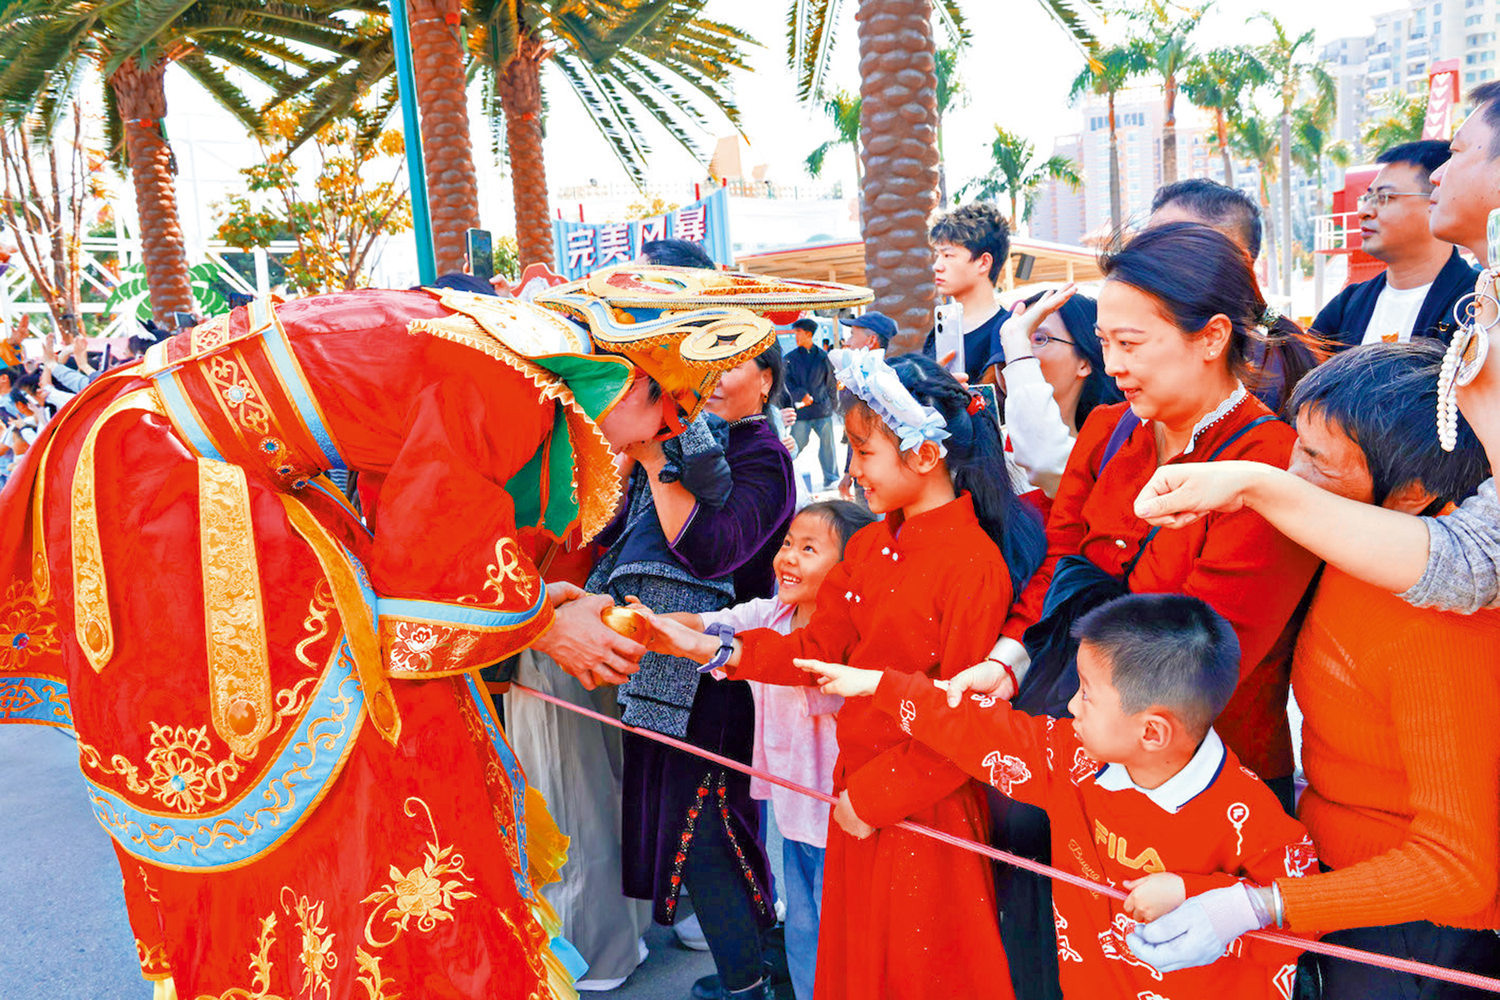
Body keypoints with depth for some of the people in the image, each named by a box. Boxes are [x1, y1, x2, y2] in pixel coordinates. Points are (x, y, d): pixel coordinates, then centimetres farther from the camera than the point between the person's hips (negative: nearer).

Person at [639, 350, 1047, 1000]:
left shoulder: (975, 562, -20)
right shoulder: (868, 547, 5)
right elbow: (817, 650, 6)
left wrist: (877, 793, -15)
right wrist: (705, 647, -2)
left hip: (927, 809, -7)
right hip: (857, 789, 7)